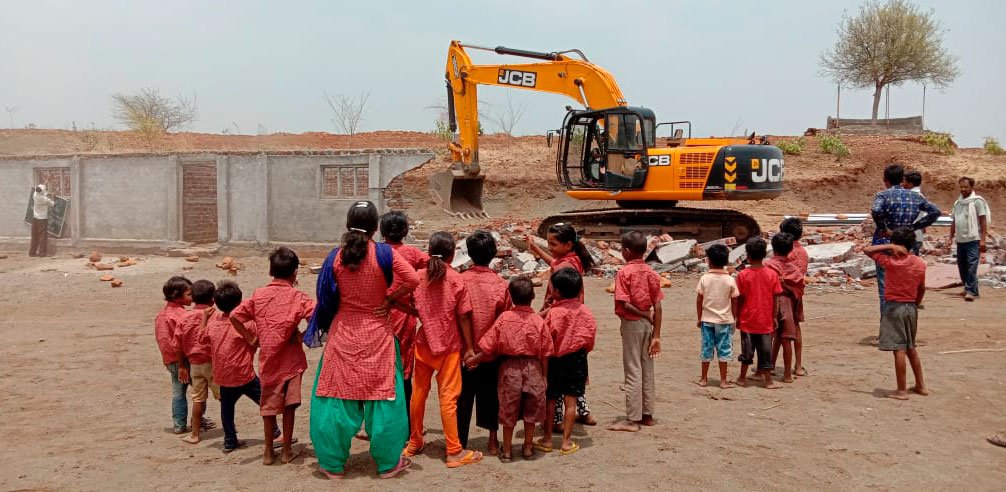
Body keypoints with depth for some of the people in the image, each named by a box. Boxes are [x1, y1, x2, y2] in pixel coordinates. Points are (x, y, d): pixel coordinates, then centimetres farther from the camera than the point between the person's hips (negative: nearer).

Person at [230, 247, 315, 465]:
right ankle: (286, 450, 13)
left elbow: (235, 316, -3)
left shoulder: (258, 295, 1)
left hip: (267, 358, 2)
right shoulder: (297, 297, -8)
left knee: (268, 406, 14)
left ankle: (268, 451, 21)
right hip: (291, 359, -2)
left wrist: (250, 337, 4)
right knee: (289, 406, 7)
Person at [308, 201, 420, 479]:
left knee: (338, 397, 10)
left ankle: (333, 464, 19)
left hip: (343, 336, 2)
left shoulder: (336, 257, -4)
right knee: (382, 396, 8)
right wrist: (389, 299, -5)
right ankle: (387, 463, 18)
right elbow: (412, 279, -18)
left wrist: (325, 327, 16)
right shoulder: (384, 253, -10)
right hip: (377, 336, -1)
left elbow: (326, 298, 1)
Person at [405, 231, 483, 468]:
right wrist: (469, 347, -4)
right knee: (448, 397, -1)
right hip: (449, 345, -4)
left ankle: (415, 443, 28)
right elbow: (463, 317, -10)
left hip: (423, 343, 4)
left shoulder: (418, 276, -1)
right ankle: (454, 451, 4)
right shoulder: (456, 280, -11)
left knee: (418, 392, 15)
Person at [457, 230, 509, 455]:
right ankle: (493, 441, 21)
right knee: (490, 395, 16)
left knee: (463, 396, 11)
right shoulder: (501, 284, -10)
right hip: (491, 352, 1)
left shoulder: (460, 280, -10)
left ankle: (460, 443, 16)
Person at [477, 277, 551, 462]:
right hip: (533, 367, 0)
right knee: (530, 411, 15)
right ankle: (528, 448, 24)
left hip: (509, 367, 0)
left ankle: (507, 450, 19)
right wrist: (543, 375, 10)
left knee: (508, 410, 11)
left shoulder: (504, 318, -8)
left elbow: (488, 347, -7)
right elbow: (545, 353, -1)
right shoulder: (538, 320, -6)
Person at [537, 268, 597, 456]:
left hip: (555, 358, -2)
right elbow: (591, 335, 2)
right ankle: (566, 442, 10)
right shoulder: (585, 312, -4)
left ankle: (547, 439, 18)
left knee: (550, 399, 11)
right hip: (577, 358, 3)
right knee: (571, 401, 7)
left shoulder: (553, 312, -15)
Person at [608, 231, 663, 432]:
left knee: (633, 371, -2)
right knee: (647, 369, 13)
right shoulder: (651, 273, 4)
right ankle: (647, 414, 22)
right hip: (648, 324, 6)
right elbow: (658, 307, 1)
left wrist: (645, 315, -7)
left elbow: (625, 304, -20)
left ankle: (632, 420, 3)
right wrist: (656, 335, 2)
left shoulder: (624, 272, -12)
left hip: (631, 323, -6)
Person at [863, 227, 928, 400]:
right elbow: (922, 289, 10)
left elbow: (867, 250, -10)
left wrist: (890, 247, -12)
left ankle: (902, 390, 0)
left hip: (894, 307, -6)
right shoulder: (920, 263, 3)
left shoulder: (891, 261, -13)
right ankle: (921, 385, 25)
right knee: (911, 348, 19)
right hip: (911, 307, 6)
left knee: (899, 349, -4)